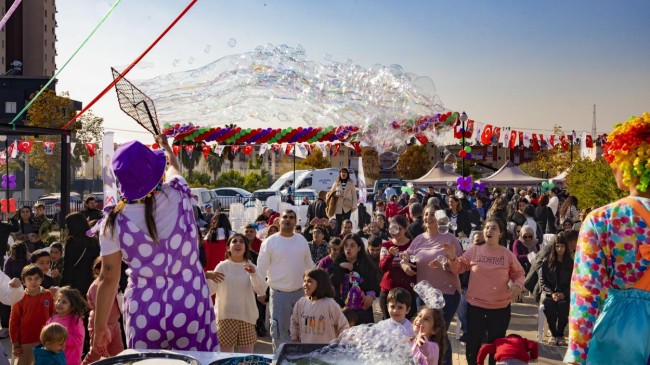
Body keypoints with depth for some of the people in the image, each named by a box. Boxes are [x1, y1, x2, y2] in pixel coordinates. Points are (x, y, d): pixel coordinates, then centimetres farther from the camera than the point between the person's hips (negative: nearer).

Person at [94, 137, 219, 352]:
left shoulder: (114, 223, -6)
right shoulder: (177, 196, -6)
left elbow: (108, 278, -1)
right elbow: (173, 167, 19)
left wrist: (100, 327, 11)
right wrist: (164, 145, 39)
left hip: (144, 312, 0)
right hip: (190, 304, 0)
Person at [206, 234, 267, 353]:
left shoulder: (250, 266, 5)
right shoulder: (222, 266, 1)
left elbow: (262, 291, -7)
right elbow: (210, 290, -5)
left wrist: (253, 274, -22)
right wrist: (207, 276, -23)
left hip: (247, 316, 2)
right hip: (225, 316, -2)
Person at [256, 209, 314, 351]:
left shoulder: (302, 240, 4)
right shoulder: (270, 242, -7)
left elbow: (309, 265, 12)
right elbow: (261, 269, -4)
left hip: (300, 291, 3)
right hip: (279, 293, -3)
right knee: (279, 329, 5)